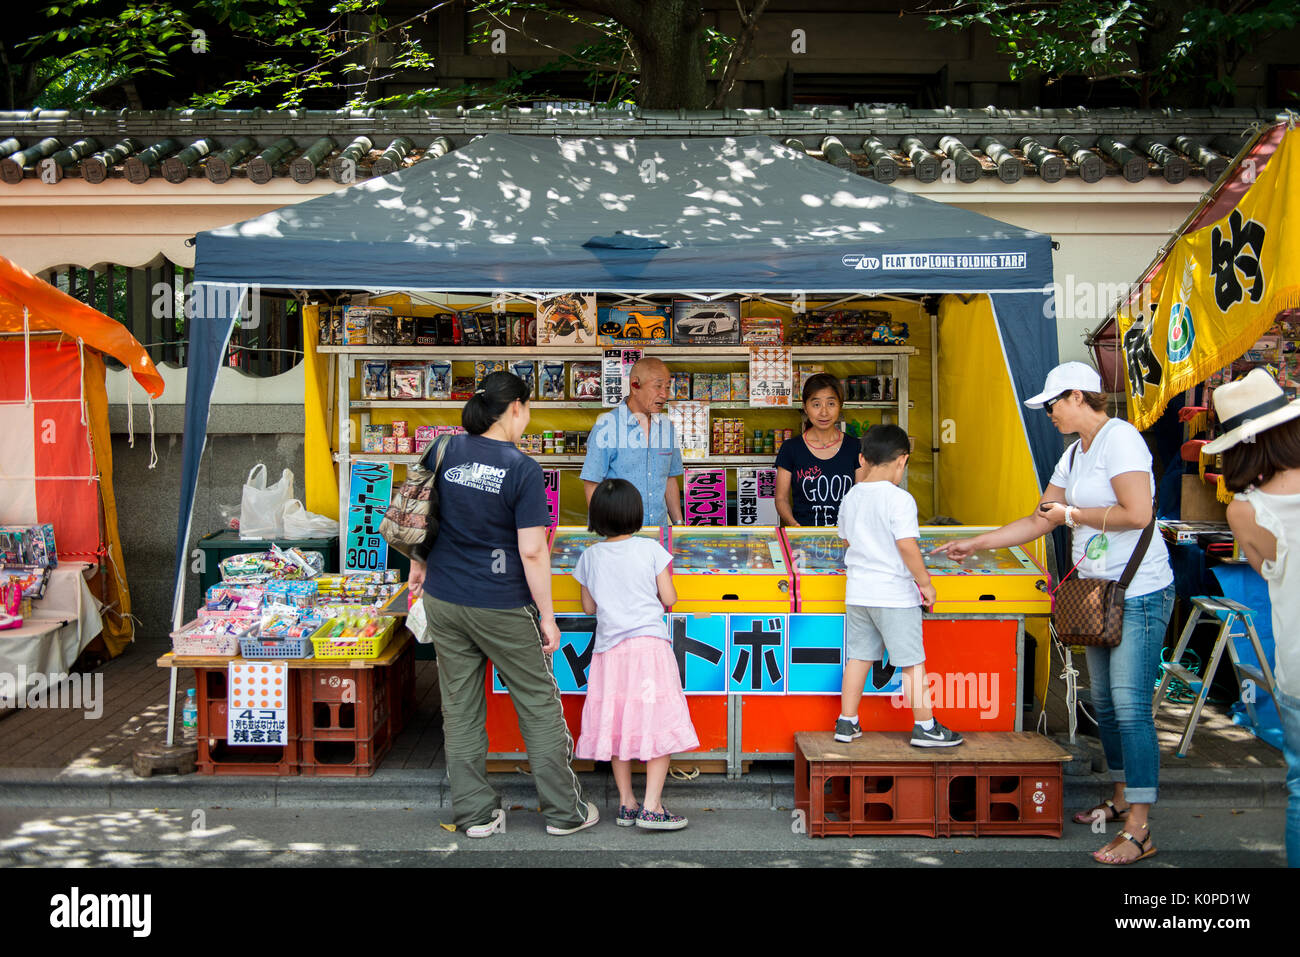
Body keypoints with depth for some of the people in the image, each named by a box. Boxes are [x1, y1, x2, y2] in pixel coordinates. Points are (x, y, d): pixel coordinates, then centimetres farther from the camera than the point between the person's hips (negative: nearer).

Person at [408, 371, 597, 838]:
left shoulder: (444, 451, 0)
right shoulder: (522, 469, -15)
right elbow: (532, 552, -17)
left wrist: (420, 564, 25)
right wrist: (547, 615, -9)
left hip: (443, 601, 5)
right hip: (501, 607, -5)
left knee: (460, 709, 13)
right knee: (539, 705, 10)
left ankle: (474, 813, 23)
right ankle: (564, 811, 20)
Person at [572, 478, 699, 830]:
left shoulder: (590, 556, 3)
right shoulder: (651, 549, -4)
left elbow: (589, 607, 12)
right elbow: (669, 598, -1)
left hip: (609, 649, 4)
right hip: (649, 645, -3)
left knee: (616, 726, 11)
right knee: (658, 725, 1)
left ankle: (626, 803, 19)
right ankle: (651, 807, -2)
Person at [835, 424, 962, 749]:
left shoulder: (850, 497, 6)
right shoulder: (899, 499, -16)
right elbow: (907, 546, -21)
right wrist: (925, 582, -10)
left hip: (857, 591, 7)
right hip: (894, 594, -6)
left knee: (858, 656, 14)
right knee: (912, 661, 5)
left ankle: (847, 723, 19)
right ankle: (925, 727, 14)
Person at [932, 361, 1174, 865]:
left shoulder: (1120, 438, -13)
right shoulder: (1074, 454, 15)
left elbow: (1137, 513, -24)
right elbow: (1039, 521, 20)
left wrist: (1073, 513, -11)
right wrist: (976, 543, 18)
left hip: (1139, 593, -9)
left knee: (1130, 705, -9)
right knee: (1104, 701, 14)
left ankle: (1139, 831, -4)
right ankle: (1121, 799, 29)